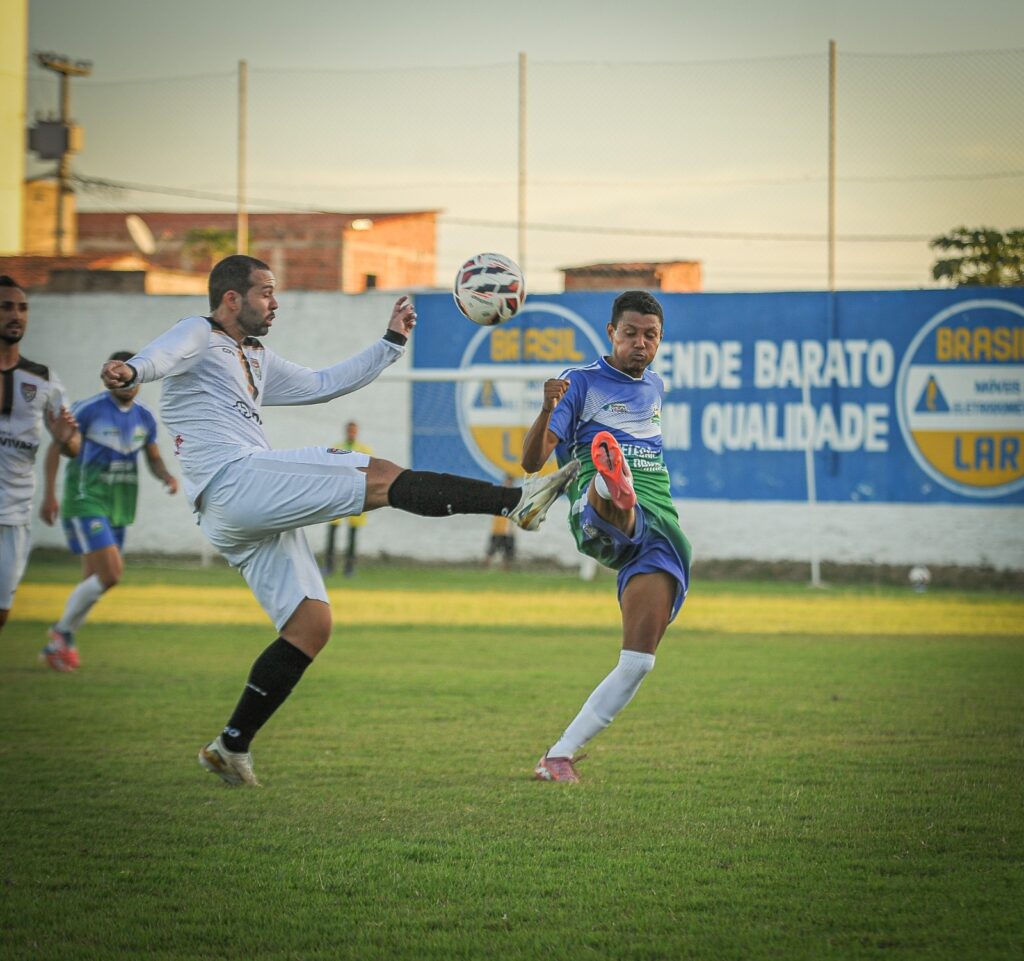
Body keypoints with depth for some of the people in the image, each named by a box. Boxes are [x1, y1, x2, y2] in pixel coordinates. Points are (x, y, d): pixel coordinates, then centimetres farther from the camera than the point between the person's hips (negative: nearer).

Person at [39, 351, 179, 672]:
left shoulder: (144, 417, 7)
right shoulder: (89, 410, -11)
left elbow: (154, 459, 17)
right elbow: (56, 446, -6)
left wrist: (167, 476, -5)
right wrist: (50, 492, -11)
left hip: (118, 509, 7)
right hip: (85, 503, -7)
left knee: (93, 582, 10)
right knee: (110, 573, -18)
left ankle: (55, 646, 24)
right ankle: (64, 630, 0)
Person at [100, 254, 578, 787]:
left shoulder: (257, 361, 30)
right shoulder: (198, 336, 3)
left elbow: (325, 384, 39)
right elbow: (162, 354, -21)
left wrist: (392, 341, 36)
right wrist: (131, 370, -45)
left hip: (250, 520, 10)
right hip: (236, 480, -10)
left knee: (311, 625, 4)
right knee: (380, 477, -15)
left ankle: (232, 747, 6)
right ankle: (518, 499, -19)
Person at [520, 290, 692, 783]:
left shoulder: (655, 386, 22)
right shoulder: (582, 382, 4)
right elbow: (532, 461, -5)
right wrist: (548, 409, -23)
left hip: (659, 526, 5)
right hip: (596, 522, -5)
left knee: (637, 664, -7)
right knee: (610, 493, -44)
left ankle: (561, 754, 0)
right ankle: (612, 488, -83)